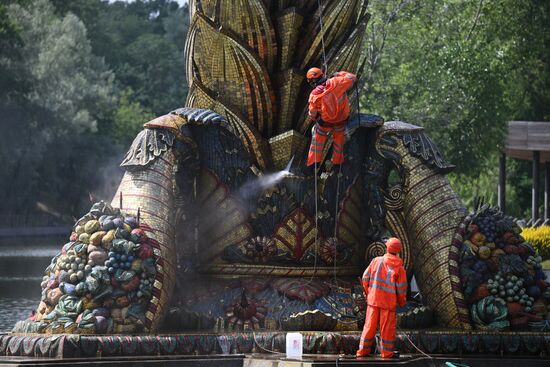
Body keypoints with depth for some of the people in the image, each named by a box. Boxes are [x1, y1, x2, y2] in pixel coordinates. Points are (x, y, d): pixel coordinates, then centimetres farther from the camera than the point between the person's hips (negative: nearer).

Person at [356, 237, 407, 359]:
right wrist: (402, 301, 11)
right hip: (388, 302, -2)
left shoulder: (377, 261, -4)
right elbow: (401, 288, -5)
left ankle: (363, 350, 14)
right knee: (387, 327, 7)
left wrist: (368, 293, 16)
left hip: (373, 299, 2)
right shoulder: (399, 268, -8)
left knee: (370, 325, 10)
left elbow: (366, 278, 1)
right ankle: (387, 352, 12)